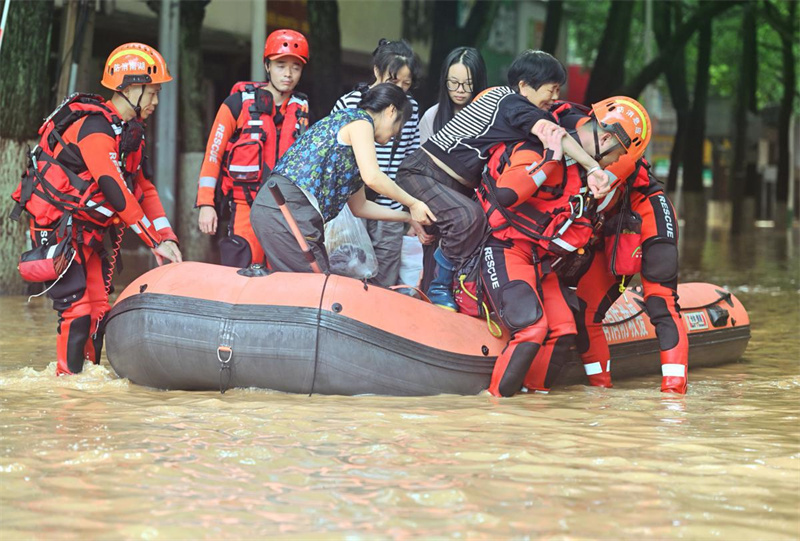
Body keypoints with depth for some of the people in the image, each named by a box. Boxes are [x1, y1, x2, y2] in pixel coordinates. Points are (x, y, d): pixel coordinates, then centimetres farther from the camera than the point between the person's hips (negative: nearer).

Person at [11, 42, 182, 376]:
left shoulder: (131, 133, 10)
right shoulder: (93, 129, -21)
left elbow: (146, 189, 10)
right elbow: (115, 190, -26)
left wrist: (168, 237, -3)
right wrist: (154, 241, -23)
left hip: (89, 232, 9)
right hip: (57, 229, -9)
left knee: (98, 310, 7)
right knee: (77, 309, -13)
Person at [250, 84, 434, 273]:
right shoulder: (360, 120, 0)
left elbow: (359, 206, 30)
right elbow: (372, 177, -14)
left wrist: (407, 217, 32)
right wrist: (412, 203, -2)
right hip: (288, 208, -10)